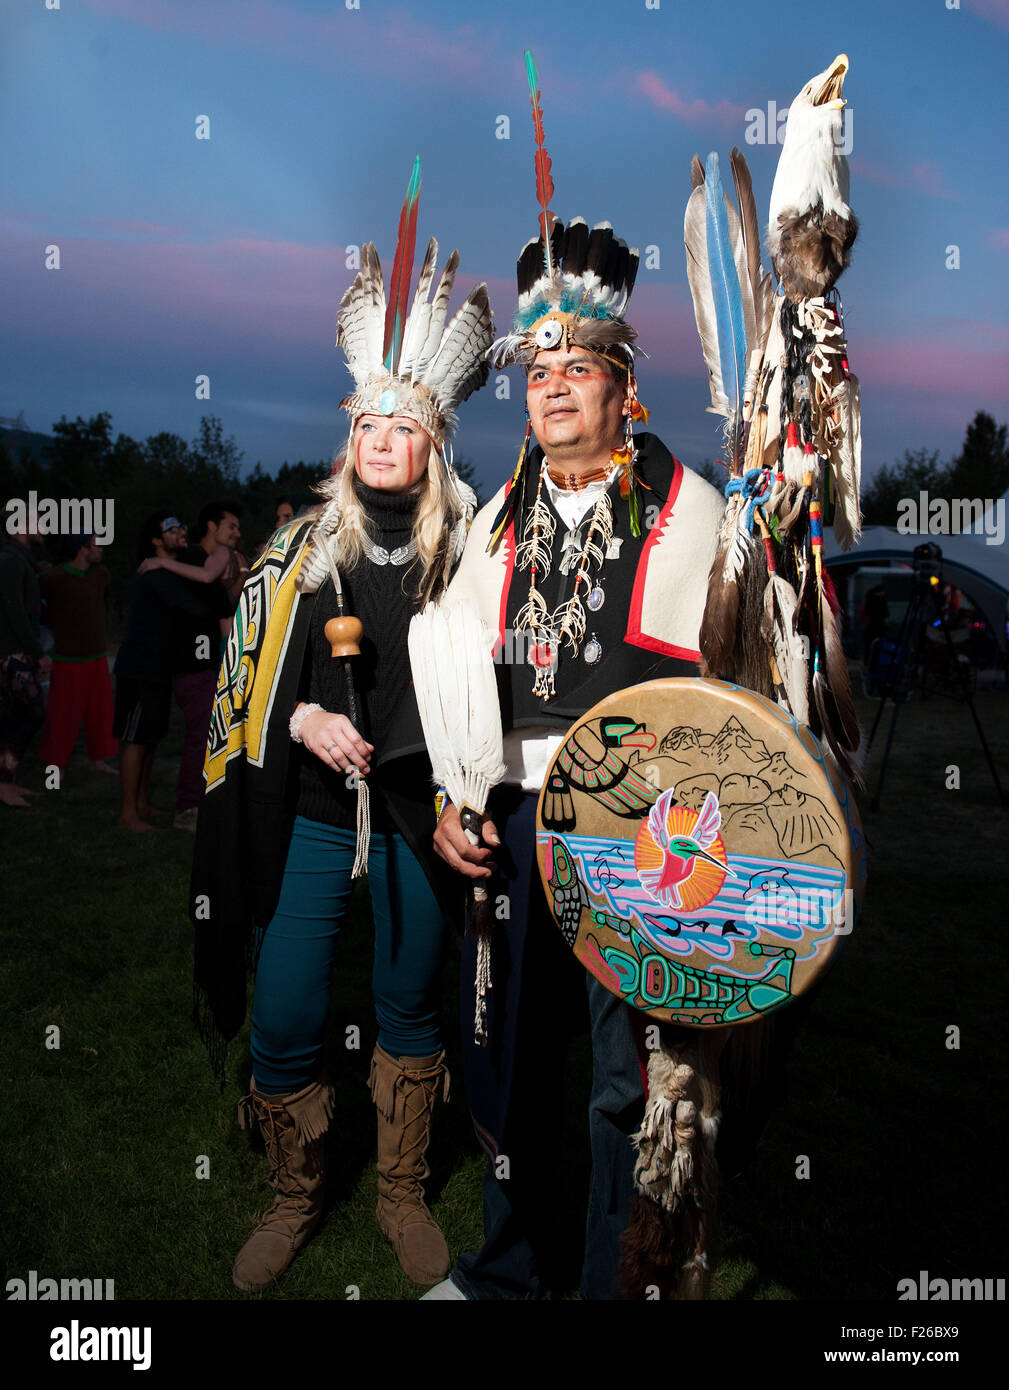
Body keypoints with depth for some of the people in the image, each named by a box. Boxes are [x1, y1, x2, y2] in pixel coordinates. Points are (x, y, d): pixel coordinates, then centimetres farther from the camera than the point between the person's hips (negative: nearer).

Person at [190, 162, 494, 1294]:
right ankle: (294, 1200, 29)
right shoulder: (304, 543, 0)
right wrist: (307, 720, -11)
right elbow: (254, 672, 6)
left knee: (410, 1006, 13)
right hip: (311, 807, 1)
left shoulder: (467, 550, -1)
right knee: (283, 1018, 3)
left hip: (421, 808, 0)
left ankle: (402, 1192, 35)